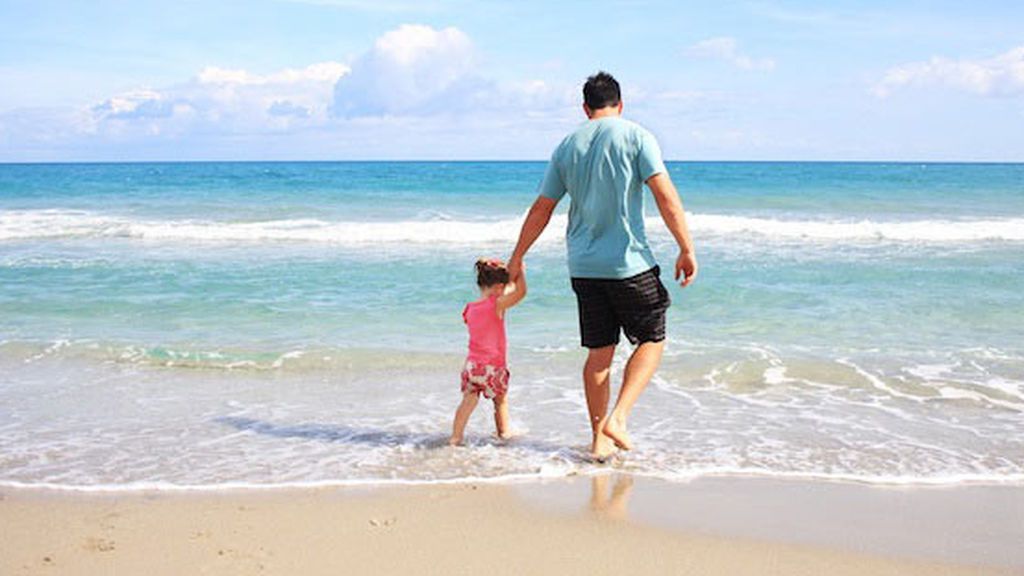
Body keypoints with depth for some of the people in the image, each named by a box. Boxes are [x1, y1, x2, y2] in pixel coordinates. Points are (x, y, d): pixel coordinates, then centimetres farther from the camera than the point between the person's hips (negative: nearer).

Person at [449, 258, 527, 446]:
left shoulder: (470, 309, 5)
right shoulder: (497, 305, -14)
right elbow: (521, 291, -22)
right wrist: (519, 269, -9)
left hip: (472, 365, 4)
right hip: (493, 367, -4)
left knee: (468, 401, 7)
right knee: (501, 401, 18)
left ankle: (455, 437, -1)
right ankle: (503, 433, 31)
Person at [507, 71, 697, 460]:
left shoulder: (567, 146, 9)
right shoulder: (636, 137, -3)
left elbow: (541, 209, 12)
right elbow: (666, 196, -11)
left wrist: (517, 258, 21)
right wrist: (687, 249, -7)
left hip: (583, 265, 4)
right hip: (630, 263, -4)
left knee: (599, 352, 11)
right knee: (652, 340, 11)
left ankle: (599, 439, 16)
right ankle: (618, 419, -3)